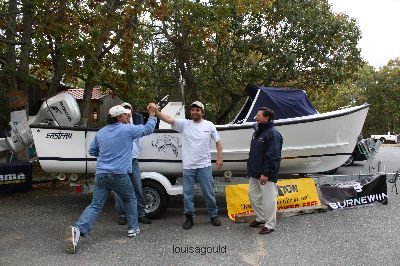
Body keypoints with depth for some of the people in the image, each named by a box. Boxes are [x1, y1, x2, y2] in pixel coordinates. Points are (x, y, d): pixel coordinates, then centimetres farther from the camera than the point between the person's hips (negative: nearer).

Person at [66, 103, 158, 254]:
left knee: (95, 205, 4)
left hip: (101, 174, 4)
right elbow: (148, 129, 8)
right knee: (130, 199, 20)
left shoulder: (100, 133, 11)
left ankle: (78, 229, -15)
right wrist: (152, 114, 19)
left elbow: (92, 151, 20)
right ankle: (133, 228, 26)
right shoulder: (128, 129, -4)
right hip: (119, 175, -4)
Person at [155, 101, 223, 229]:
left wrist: (220, 158, -1)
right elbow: (168, 119, -14)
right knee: (188, 193, 8)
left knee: (209, 192, 9)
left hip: (204, 166, 0)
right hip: (188, 166, 1)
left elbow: (218, 141, 6)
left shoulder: (209, 125, 0)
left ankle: (213, 215, 27)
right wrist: (155, 111, -29)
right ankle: (189, 217, 23)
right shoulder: (184, 124, -1)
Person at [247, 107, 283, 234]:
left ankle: (270, 224, 14)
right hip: (255, 173, 10)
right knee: (253, 195, 18)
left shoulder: (273, 134, -17)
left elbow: (273, 156, -22)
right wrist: (251, 169, 17)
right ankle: (261, 218, 34)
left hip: (266, 175, -10)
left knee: (268, 199, 0)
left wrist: (266, 173, -23)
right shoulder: (258, 131, 12)